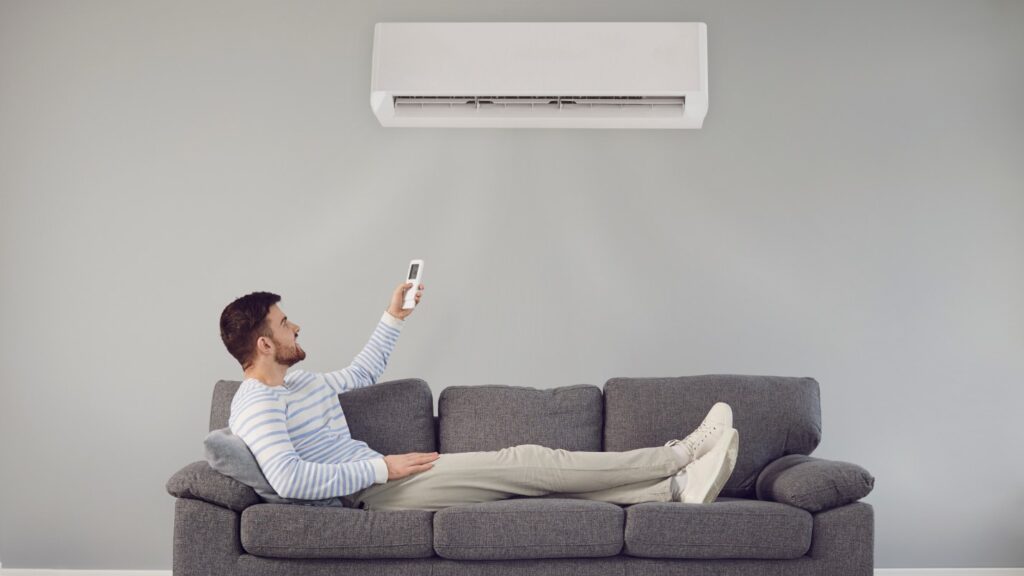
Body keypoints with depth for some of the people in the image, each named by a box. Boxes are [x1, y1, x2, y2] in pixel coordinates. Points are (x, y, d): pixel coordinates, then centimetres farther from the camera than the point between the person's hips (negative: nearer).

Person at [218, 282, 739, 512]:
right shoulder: (256, 404, -13)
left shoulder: (302, 382, 18)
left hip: (382, 478, 10)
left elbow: (362, 374, 36)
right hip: (372, 494, -10)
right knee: (526, 462, -14)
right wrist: (382, 467, -22)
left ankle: (676, 488, -8)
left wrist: (394, 317, 27)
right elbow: (288, 478, -28)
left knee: (530, 471, -4)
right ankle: (681, 454, -8)